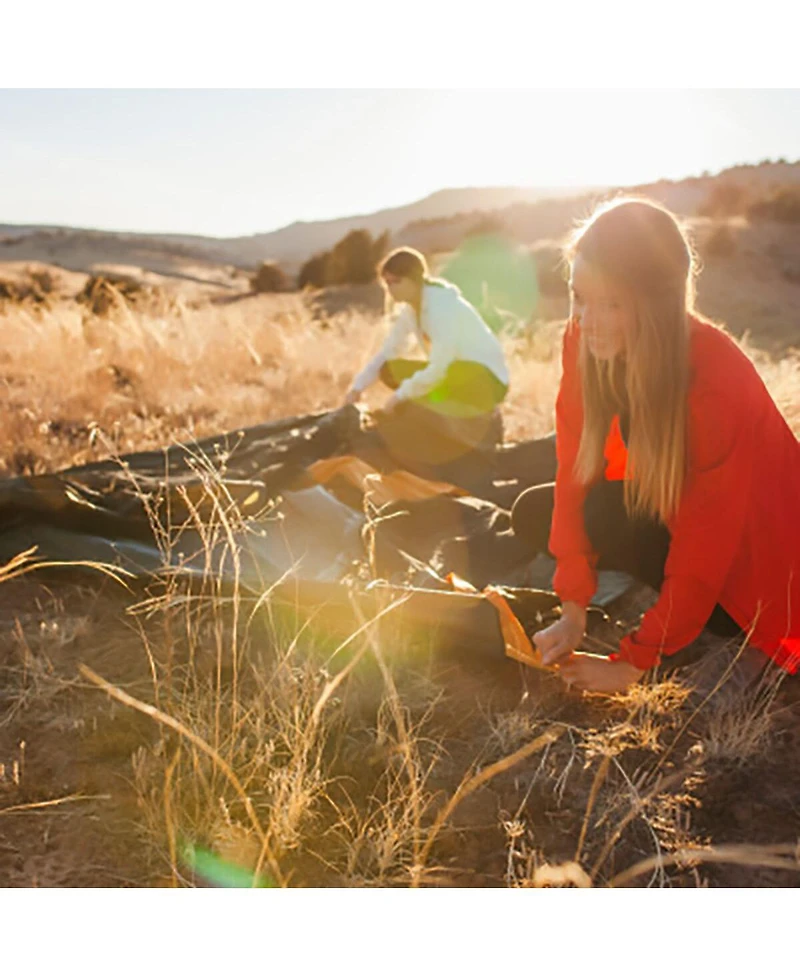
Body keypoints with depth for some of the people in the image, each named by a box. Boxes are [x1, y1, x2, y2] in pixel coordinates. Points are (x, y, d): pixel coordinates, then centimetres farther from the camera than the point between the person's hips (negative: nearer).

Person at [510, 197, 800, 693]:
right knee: (534, 511, -7)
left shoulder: (717, 378, -33)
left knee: (602, 516, -29)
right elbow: (574, 472, -14)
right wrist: (574, 610, -16)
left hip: (746, 551, -6)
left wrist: (633, 663, -24)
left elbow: (703, 545, -28)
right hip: (670, 510, 7)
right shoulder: (584, 342, -16)